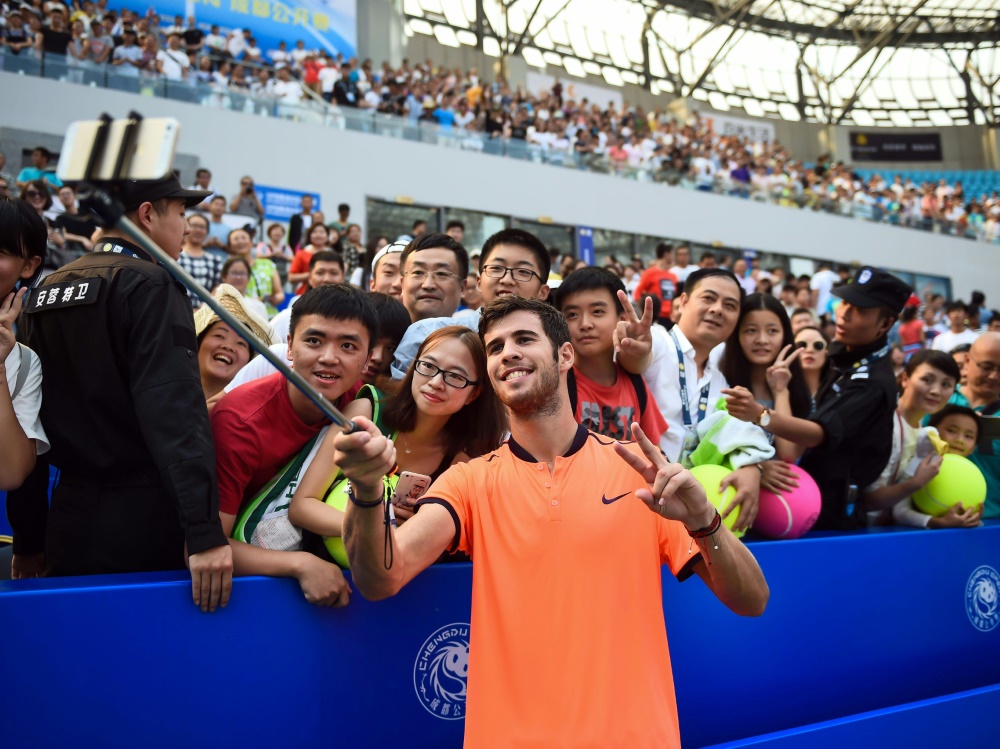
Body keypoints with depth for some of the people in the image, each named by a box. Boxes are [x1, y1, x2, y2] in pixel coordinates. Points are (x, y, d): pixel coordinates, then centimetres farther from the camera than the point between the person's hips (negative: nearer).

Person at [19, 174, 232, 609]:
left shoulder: (46, 291, 10)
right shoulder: (150, 284, -11)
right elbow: (173, 409, -23)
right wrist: (205, 532, -27)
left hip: (68, 517, 7)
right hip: (140, 520, -6)